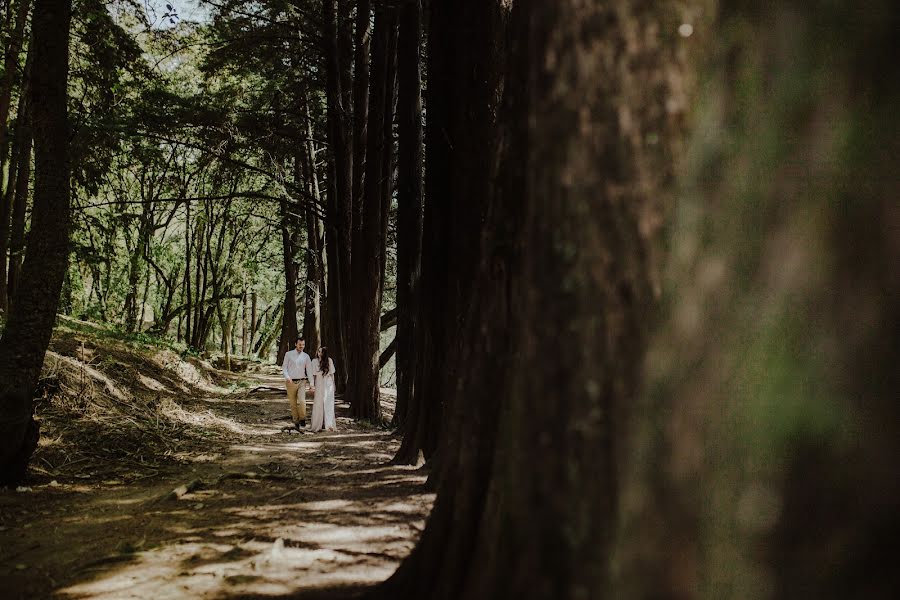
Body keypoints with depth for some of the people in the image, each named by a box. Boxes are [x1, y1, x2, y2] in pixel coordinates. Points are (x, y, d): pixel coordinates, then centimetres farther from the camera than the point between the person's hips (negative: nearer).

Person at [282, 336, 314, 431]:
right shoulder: (288, 354, 1)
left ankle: (302, 419, -4)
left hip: (302, 382, 0)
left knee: (302, 401, -18)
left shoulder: (306, 356, 5)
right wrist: (287, 377, -16)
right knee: (293, 403, 3)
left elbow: (309, 370, 5)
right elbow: (284, 367, 2)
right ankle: (296, 422, 13)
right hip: (291, 382, 0)